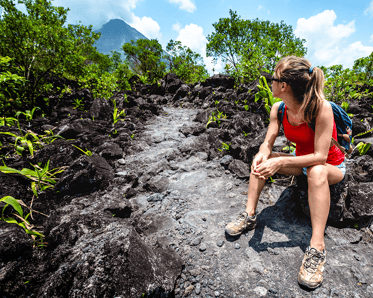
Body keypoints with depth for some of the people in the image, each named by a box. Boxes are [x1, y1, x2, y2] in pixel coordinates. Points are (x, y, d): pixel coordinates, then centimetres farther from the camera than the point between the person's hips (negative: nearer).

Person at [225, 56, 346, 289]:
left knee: (316, 171, -39)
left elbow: (320, 156, -32)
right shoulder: (279, 109, -12)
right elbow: (267, 144, -12)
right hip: (302, 161, 6)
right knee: (260, 160, -11)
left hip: (332, 167, -5)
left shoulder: (321, 108, -30)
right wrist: (262, 156, -35)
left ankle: (317, 247, -30)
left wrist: (282, 161, -42)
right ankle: (250, 215, -8)